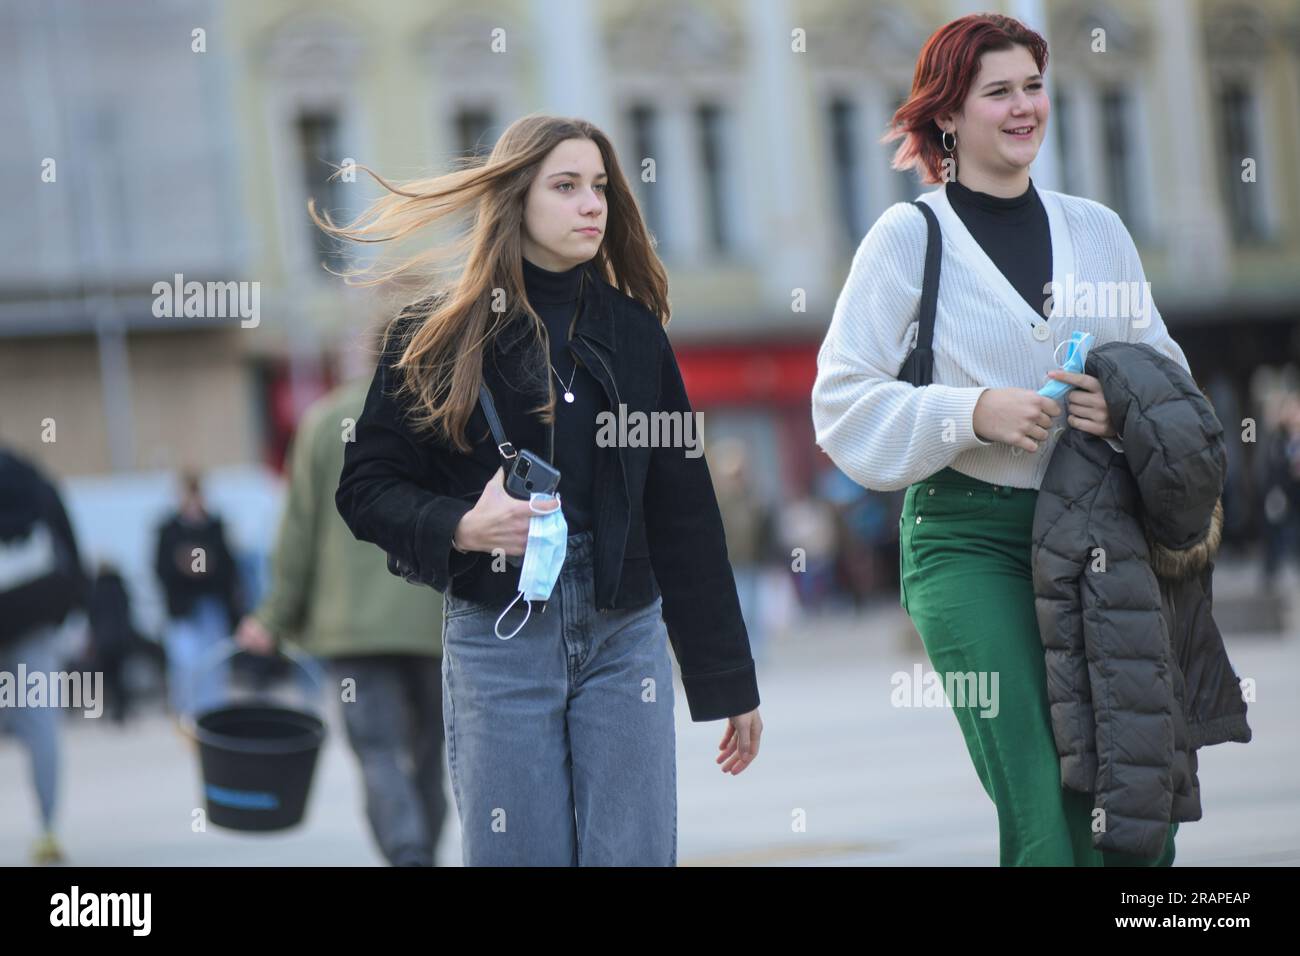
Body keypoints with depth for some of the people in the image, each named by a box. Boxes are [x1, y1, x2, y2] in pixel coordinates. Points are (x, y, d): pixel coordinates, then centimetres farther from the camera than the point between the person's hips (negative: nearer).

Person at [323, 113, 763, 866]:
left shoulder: (632, 329, 7)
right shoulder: (440, 336, 0)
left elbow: (685, 515, 8)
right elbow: (366, 485, 2)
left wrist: (731, 682, 8)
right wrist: (457, 528, -18)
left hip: (625, 636, 2)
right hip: (498, 636, -2)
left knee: (636, 854, -1)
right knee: (519, 856, 1)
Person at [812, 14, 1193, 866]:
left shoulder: (1096, 228, 13)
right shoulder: (909, 237, 0)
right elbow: (843, 402, -3)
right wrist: (974, 412, -16)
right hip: (971, 539, -4)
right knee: (1044, 818, -14)